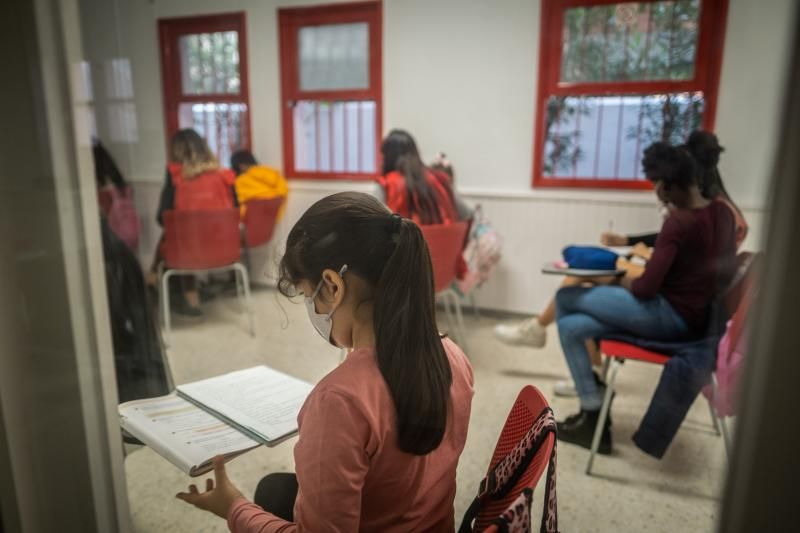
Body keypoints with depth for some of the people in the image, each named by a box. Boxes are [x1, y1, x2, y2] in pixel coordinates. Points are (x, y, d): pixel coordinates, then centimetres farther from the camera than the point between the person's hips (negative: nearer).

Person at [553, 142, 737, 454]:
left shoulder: (678, 222, -23)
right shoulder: (722, 212, 5)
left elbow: (647, 288, -22)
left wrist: (626, 284, -1)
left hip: (672, 316, -9)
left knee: (565, 298, -1)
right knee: (571, 327, 9)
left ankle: (594, 413, 5)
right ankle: (592, 418, 14)